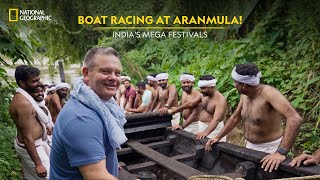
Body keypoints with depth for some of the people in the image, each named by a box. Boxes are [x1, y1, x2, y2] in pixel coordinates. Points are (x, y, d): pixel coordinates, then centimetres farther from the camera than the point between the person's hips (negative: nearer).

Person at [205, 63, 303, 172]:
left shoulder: (268, 93, -26)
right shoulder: (244, 95, -3)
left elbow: (295, 119, -37)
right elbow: (235, 118, 12)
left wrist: (281, 153, -43)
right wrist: (218, 137, 8)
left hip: (269, 150, -7)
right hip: (250, 147, 7)